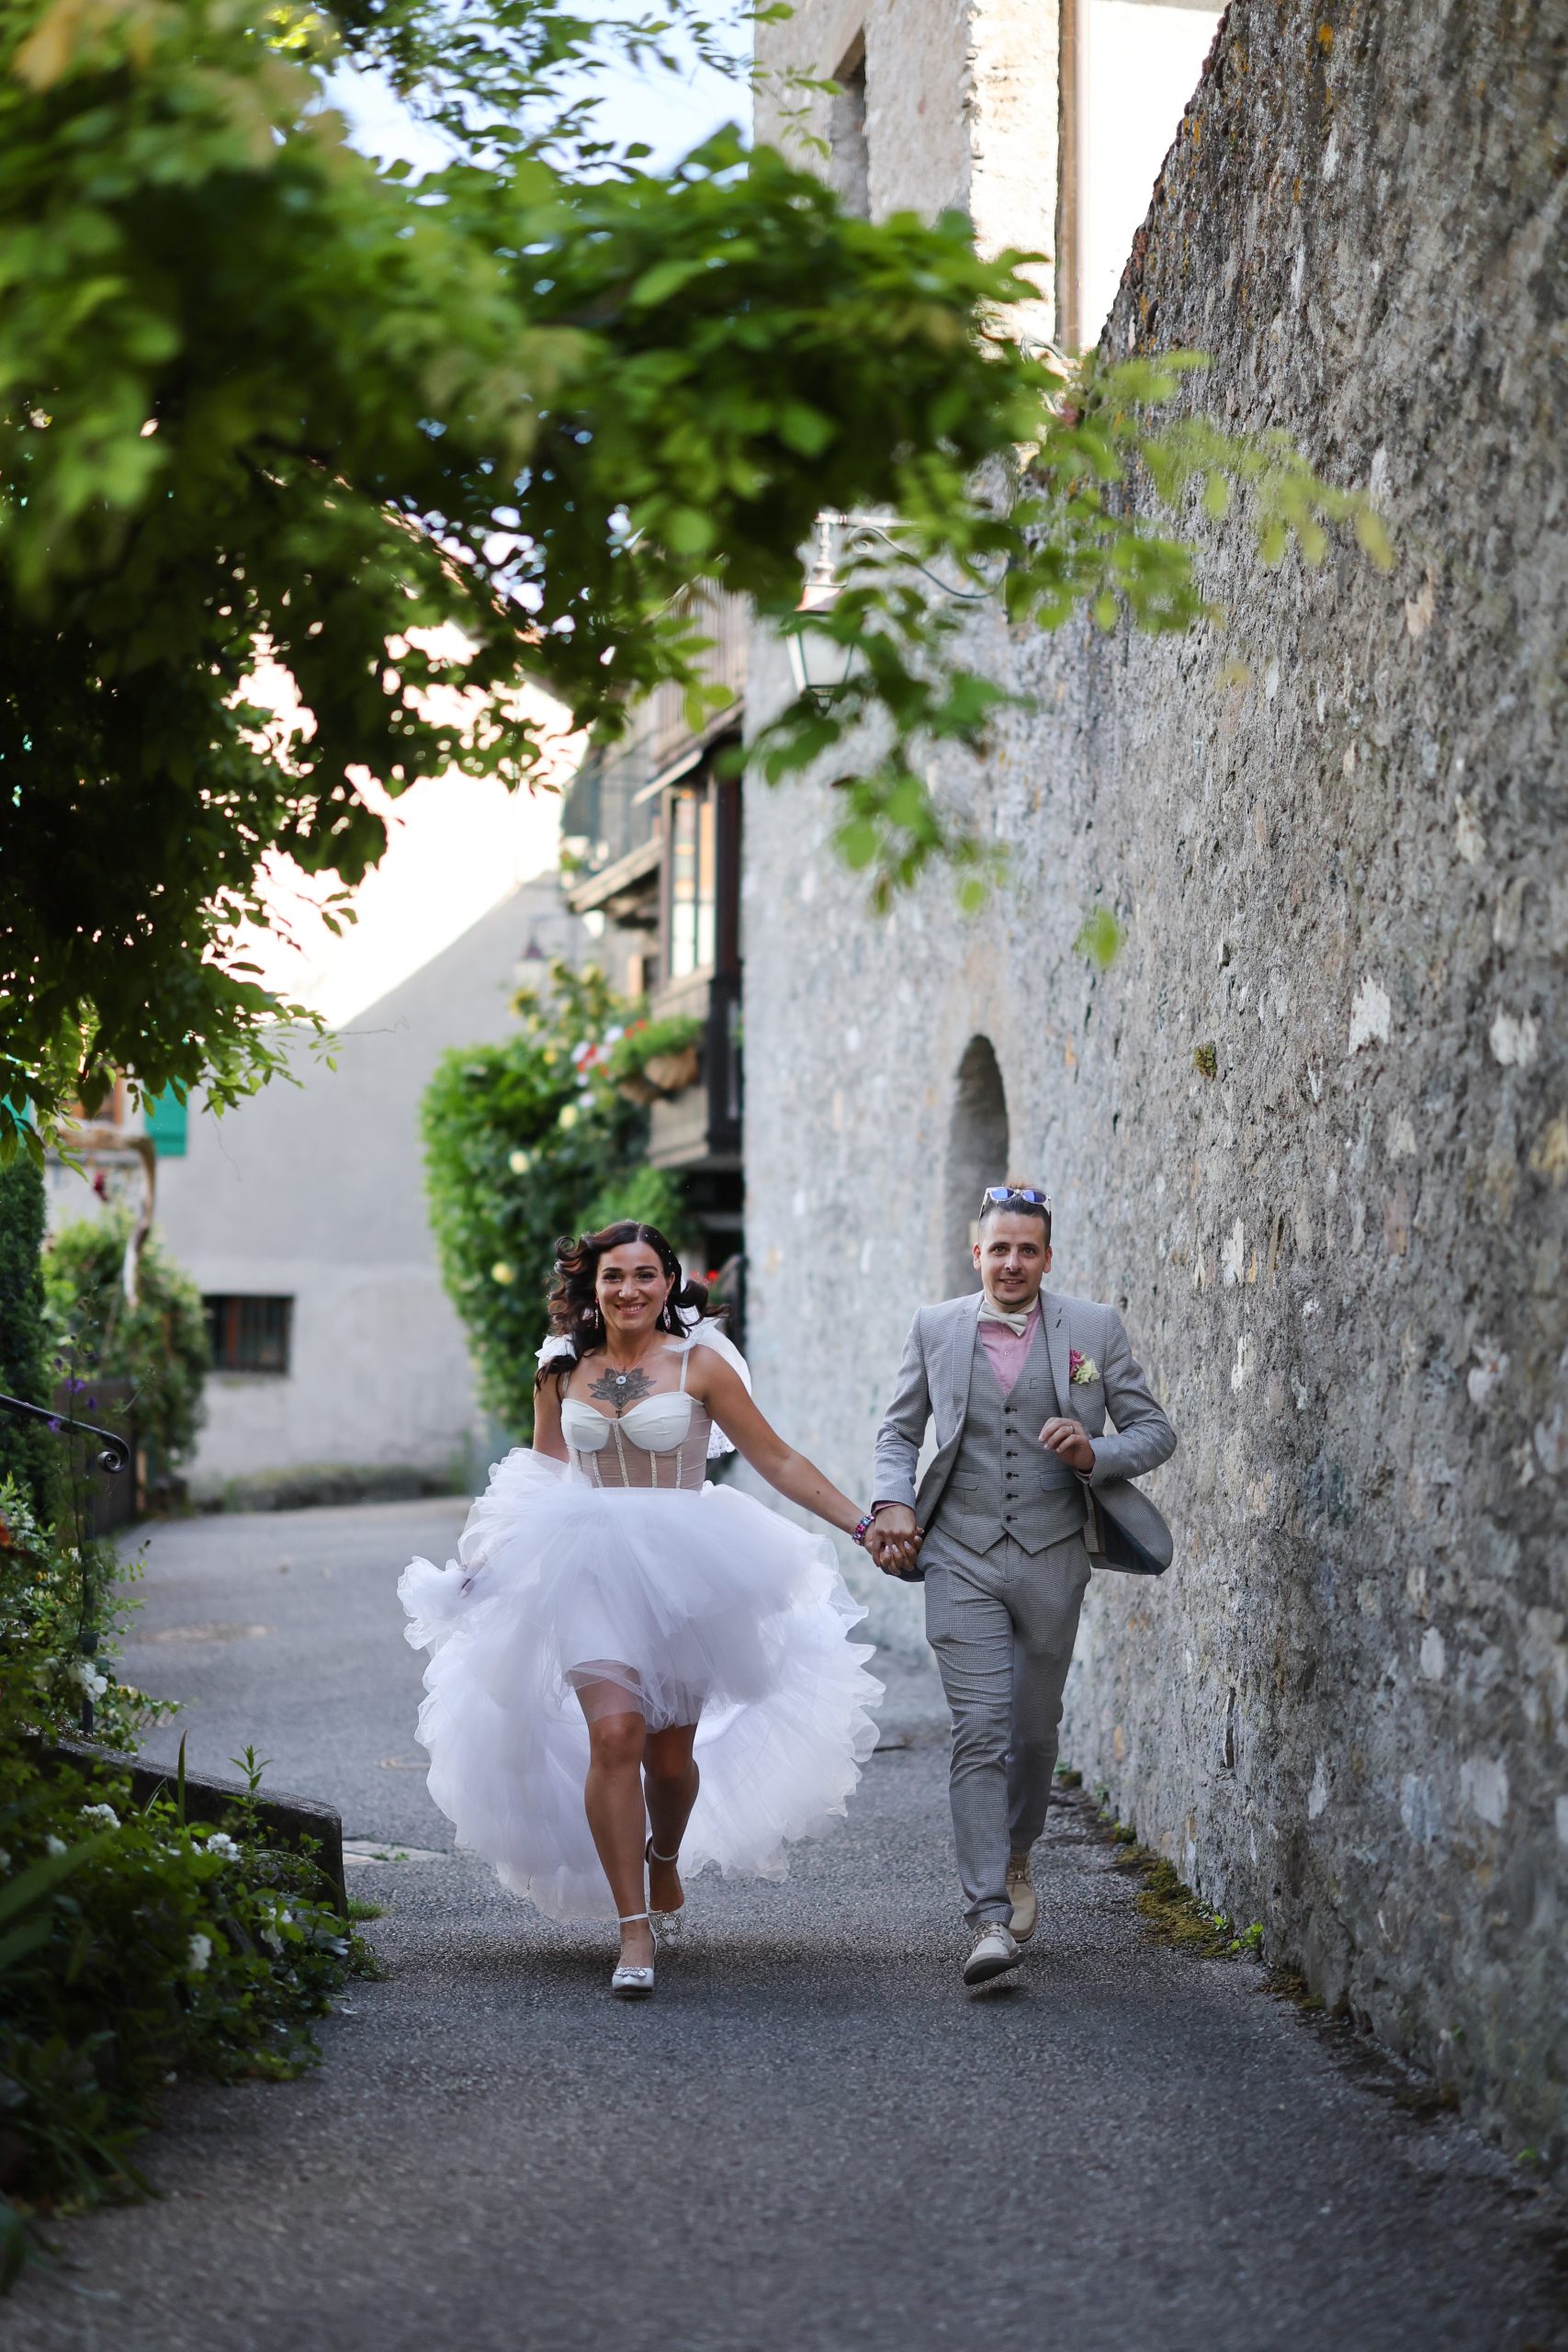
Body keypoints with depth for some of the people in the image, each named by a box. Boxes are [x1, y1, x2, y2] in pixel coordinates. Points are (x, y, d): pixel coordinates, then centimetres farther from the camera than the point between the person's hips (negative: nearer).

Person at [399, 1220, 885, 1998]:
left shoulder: (698, 1364, -2)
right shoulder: (562, 1373, 7)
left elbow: (778, 1461, 0)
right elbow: (536, 1487, 20)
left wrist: (863, 1523, -5)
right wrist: (484, 1563, 21)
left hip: (684, 1574, -1)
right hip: (592, 1573, 1)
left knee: (670, 1754, 5)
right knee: (614, 1736, -18)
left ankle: (665, 1860, 40)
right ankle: (633, 1931, -14)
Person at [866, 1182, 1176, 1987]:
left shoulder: (1093, 1329, 3)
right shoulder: (936, 1328, 6)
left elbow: (1155, 1430, 6)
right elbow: (899, 1430, 15)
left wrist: (1095, 1455, -14)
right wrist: (893, 1502, -3)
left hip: (1052, 1558, 1)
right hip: (961, 1558, -1)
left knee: (1035, 1730, 12)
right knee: (979, 1732, -10)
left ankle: (1016, 1858, 40)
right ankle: (989, 1919, -13)